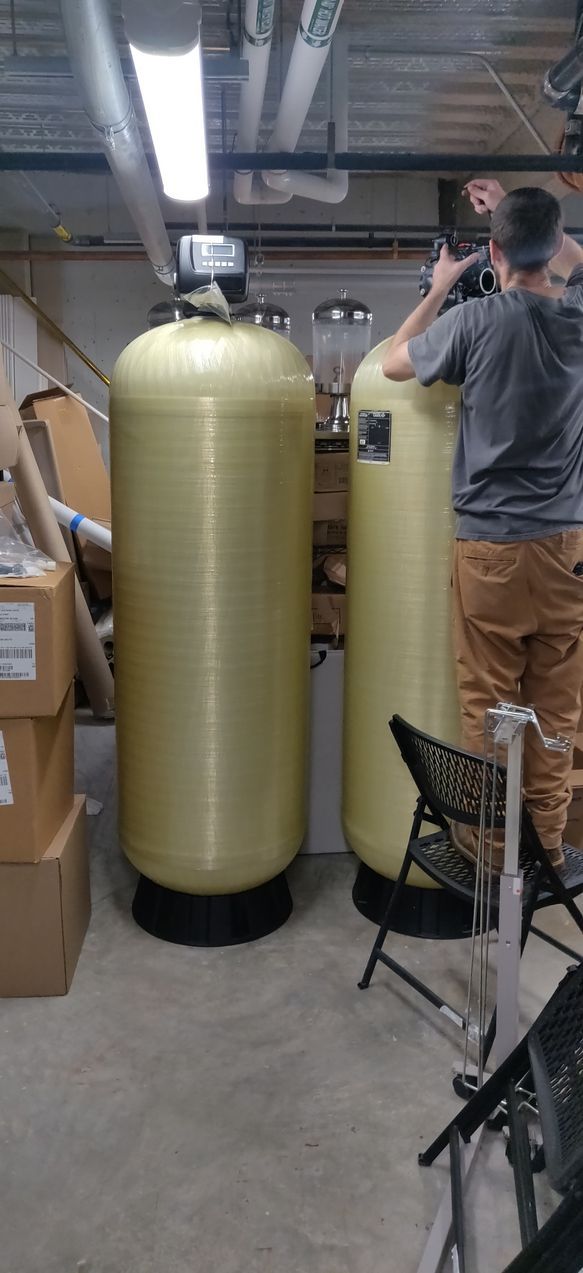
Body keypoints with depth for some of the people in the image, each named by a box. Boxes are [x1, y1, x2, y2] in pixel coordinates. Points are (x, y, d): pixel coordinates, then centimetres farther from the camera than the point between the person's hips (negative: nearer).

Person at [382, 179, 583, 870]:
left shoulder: (476, 320, -11)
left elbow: (393, 363, 7)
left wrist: (439, 288, 16)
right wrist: (518, 211, 29)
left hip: (492, 545, -4)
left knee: (487, 703, 7)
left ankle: (491, 841, 19)